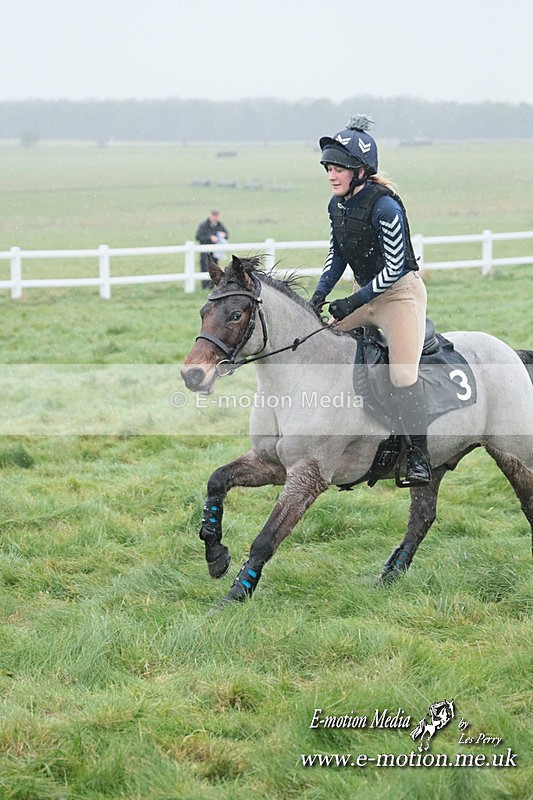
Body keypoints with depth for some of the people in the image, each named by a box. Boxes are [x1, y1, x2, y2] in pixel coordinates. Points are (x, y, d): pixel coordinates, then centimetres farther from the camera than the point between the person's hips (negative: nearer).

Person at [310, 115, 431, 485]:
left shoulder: (384, 206, -22)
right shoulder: (337, 206, 2)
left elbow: (393, 268, -22)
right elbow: (337, 255, 13)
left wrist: (354, 302, -22)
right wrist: (321, 294, -2)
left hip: (402, 292, -8)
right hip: (367, 293, 9)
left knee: (402, 373, -20)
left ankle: (419, 456, -13)